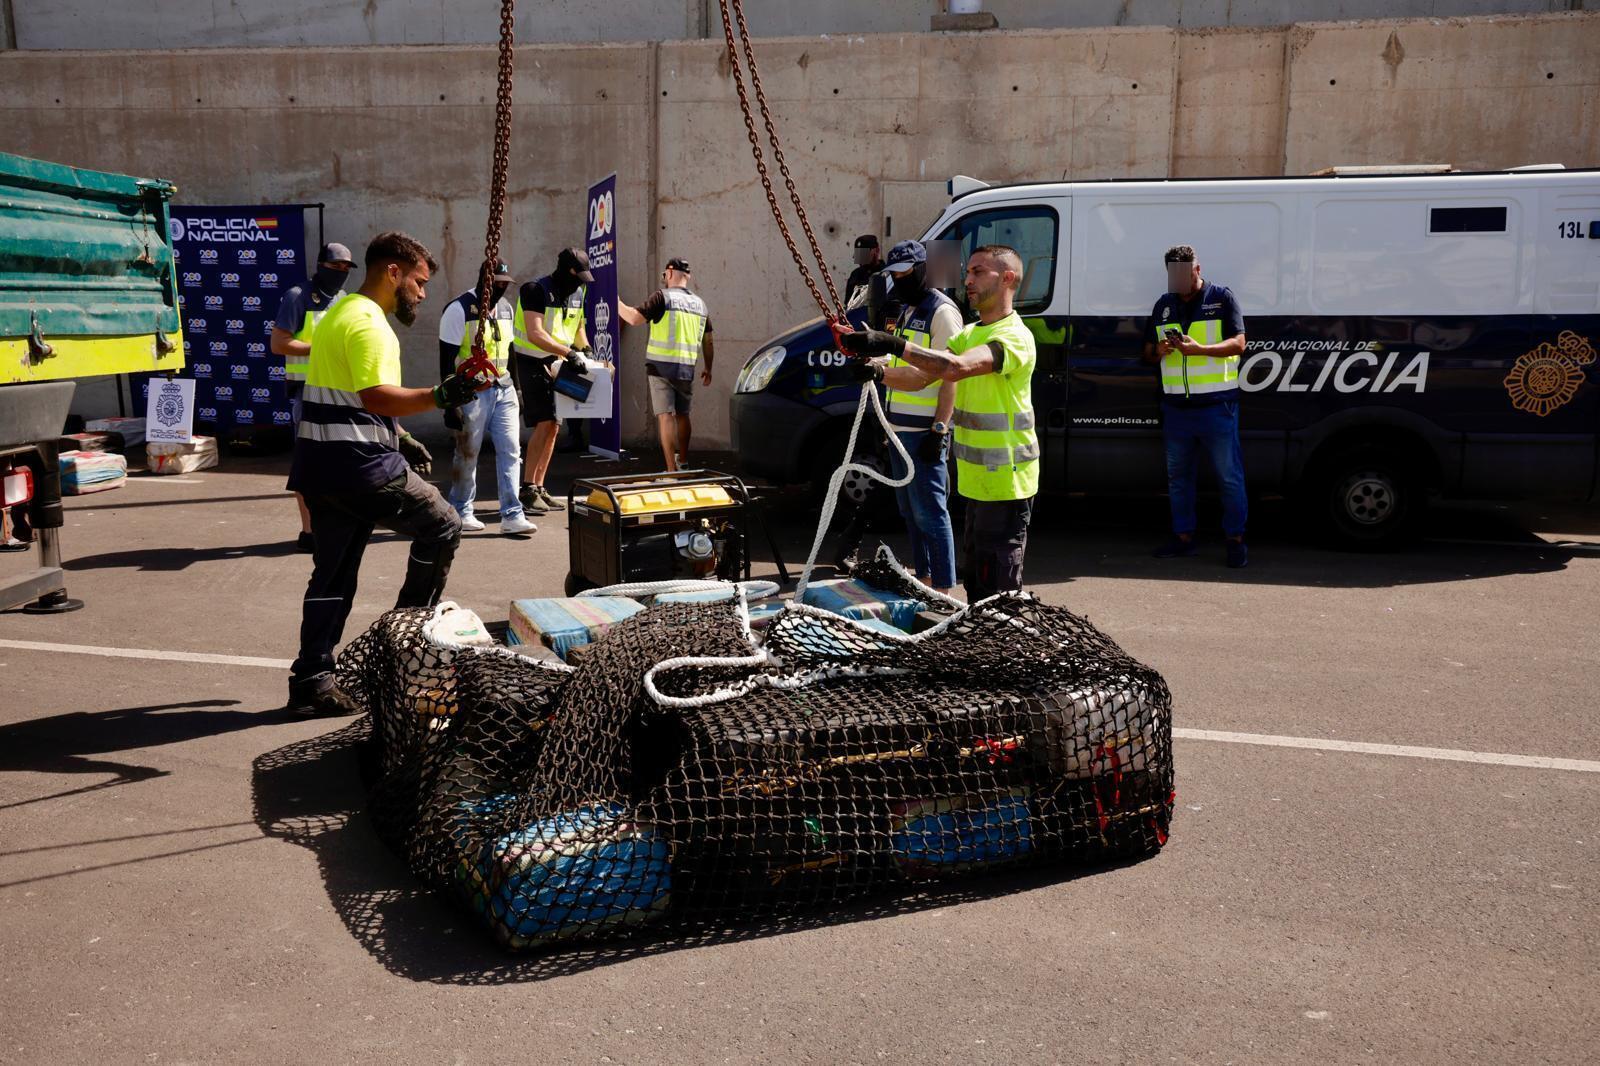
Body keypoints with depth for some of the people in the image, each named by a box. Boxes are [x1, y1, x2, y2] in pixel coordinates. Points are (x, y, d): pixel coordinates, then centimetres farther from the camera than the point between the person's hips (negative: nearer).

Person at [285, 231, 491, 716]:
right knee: (442, 525, 3)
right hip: (357, 463, -10)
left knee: (333, 574, 12)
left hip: (323, 461, 10)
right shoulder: (368, 322, -13)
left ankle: (311, 681, 14)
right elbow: (378, 398, -24)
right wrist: (441, 395, -32)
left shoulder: (340, 313, 21)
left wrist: (399, 439, 23)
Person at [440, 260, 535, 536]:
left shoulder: (506, 308, 11)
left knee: (511, 450, -2)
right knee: (467, 454, 4)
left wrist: (517, 390, 18)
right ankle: (460, 512, 20)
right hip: (472, 391, -6)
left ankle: (512, 515, -1)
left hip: (503, 389, 6)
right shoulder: (459, 309, -11)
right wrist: (450, 403, -15)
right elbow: (447, 360, -12)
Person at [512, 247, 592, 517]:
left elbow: (578, 326, 23)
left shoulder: (577, 294, 7)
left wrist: (586, 349, 7)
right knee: (544, 423, -17)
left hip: (557, 364, 8)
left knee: (553, 427, 6)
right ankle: (526, 491, -13)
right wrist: (569, 352, -32)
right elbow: (535, 335, -27)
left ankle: (539, 489, 14)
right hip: (533, 362, -8)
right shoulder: (535, 291, -17)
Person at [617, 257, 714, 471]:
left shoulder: (663, 296, -6)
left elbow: (634, 318, -15)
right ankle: (683, 461, 33)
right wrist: (708, 369, 27)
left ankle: (672, 470, -9)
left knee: (665, 416, -5)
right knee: (682, 414, 20)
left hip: (661, 366, -5)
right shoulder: (699, 303, 13)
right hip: (687, 369, 5)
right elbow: (708, 342, 17)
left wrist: (616, 303, 0)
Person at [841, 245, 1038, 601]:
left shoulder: (1014, 337, -16)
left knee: (998, 592, -6)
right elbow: (922, 376, 5)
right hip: (977, 481, 9)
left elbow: (954, 368, -34)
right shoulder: (968, 334, 15)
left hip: (1006, 483, -9)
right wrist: (880, 371, -14)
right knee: (976, 581, 18)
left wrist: (894, 344, -37)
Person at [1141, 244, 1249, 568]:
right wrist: (1159, 350, -8)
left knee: (1229, 476, -1)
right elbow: (1148, 352, 16)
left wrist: (1199, 349, -24)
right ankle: (1184, 537, 22)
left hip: (1216, 406, -5)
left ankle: (1236, 540, 7)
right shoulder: (1164, 305, 13)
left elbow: (1238, 343, -9)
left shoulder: (1222, 297, -1)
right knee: (1178, 475, 11)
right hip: (1176, 406, 5)